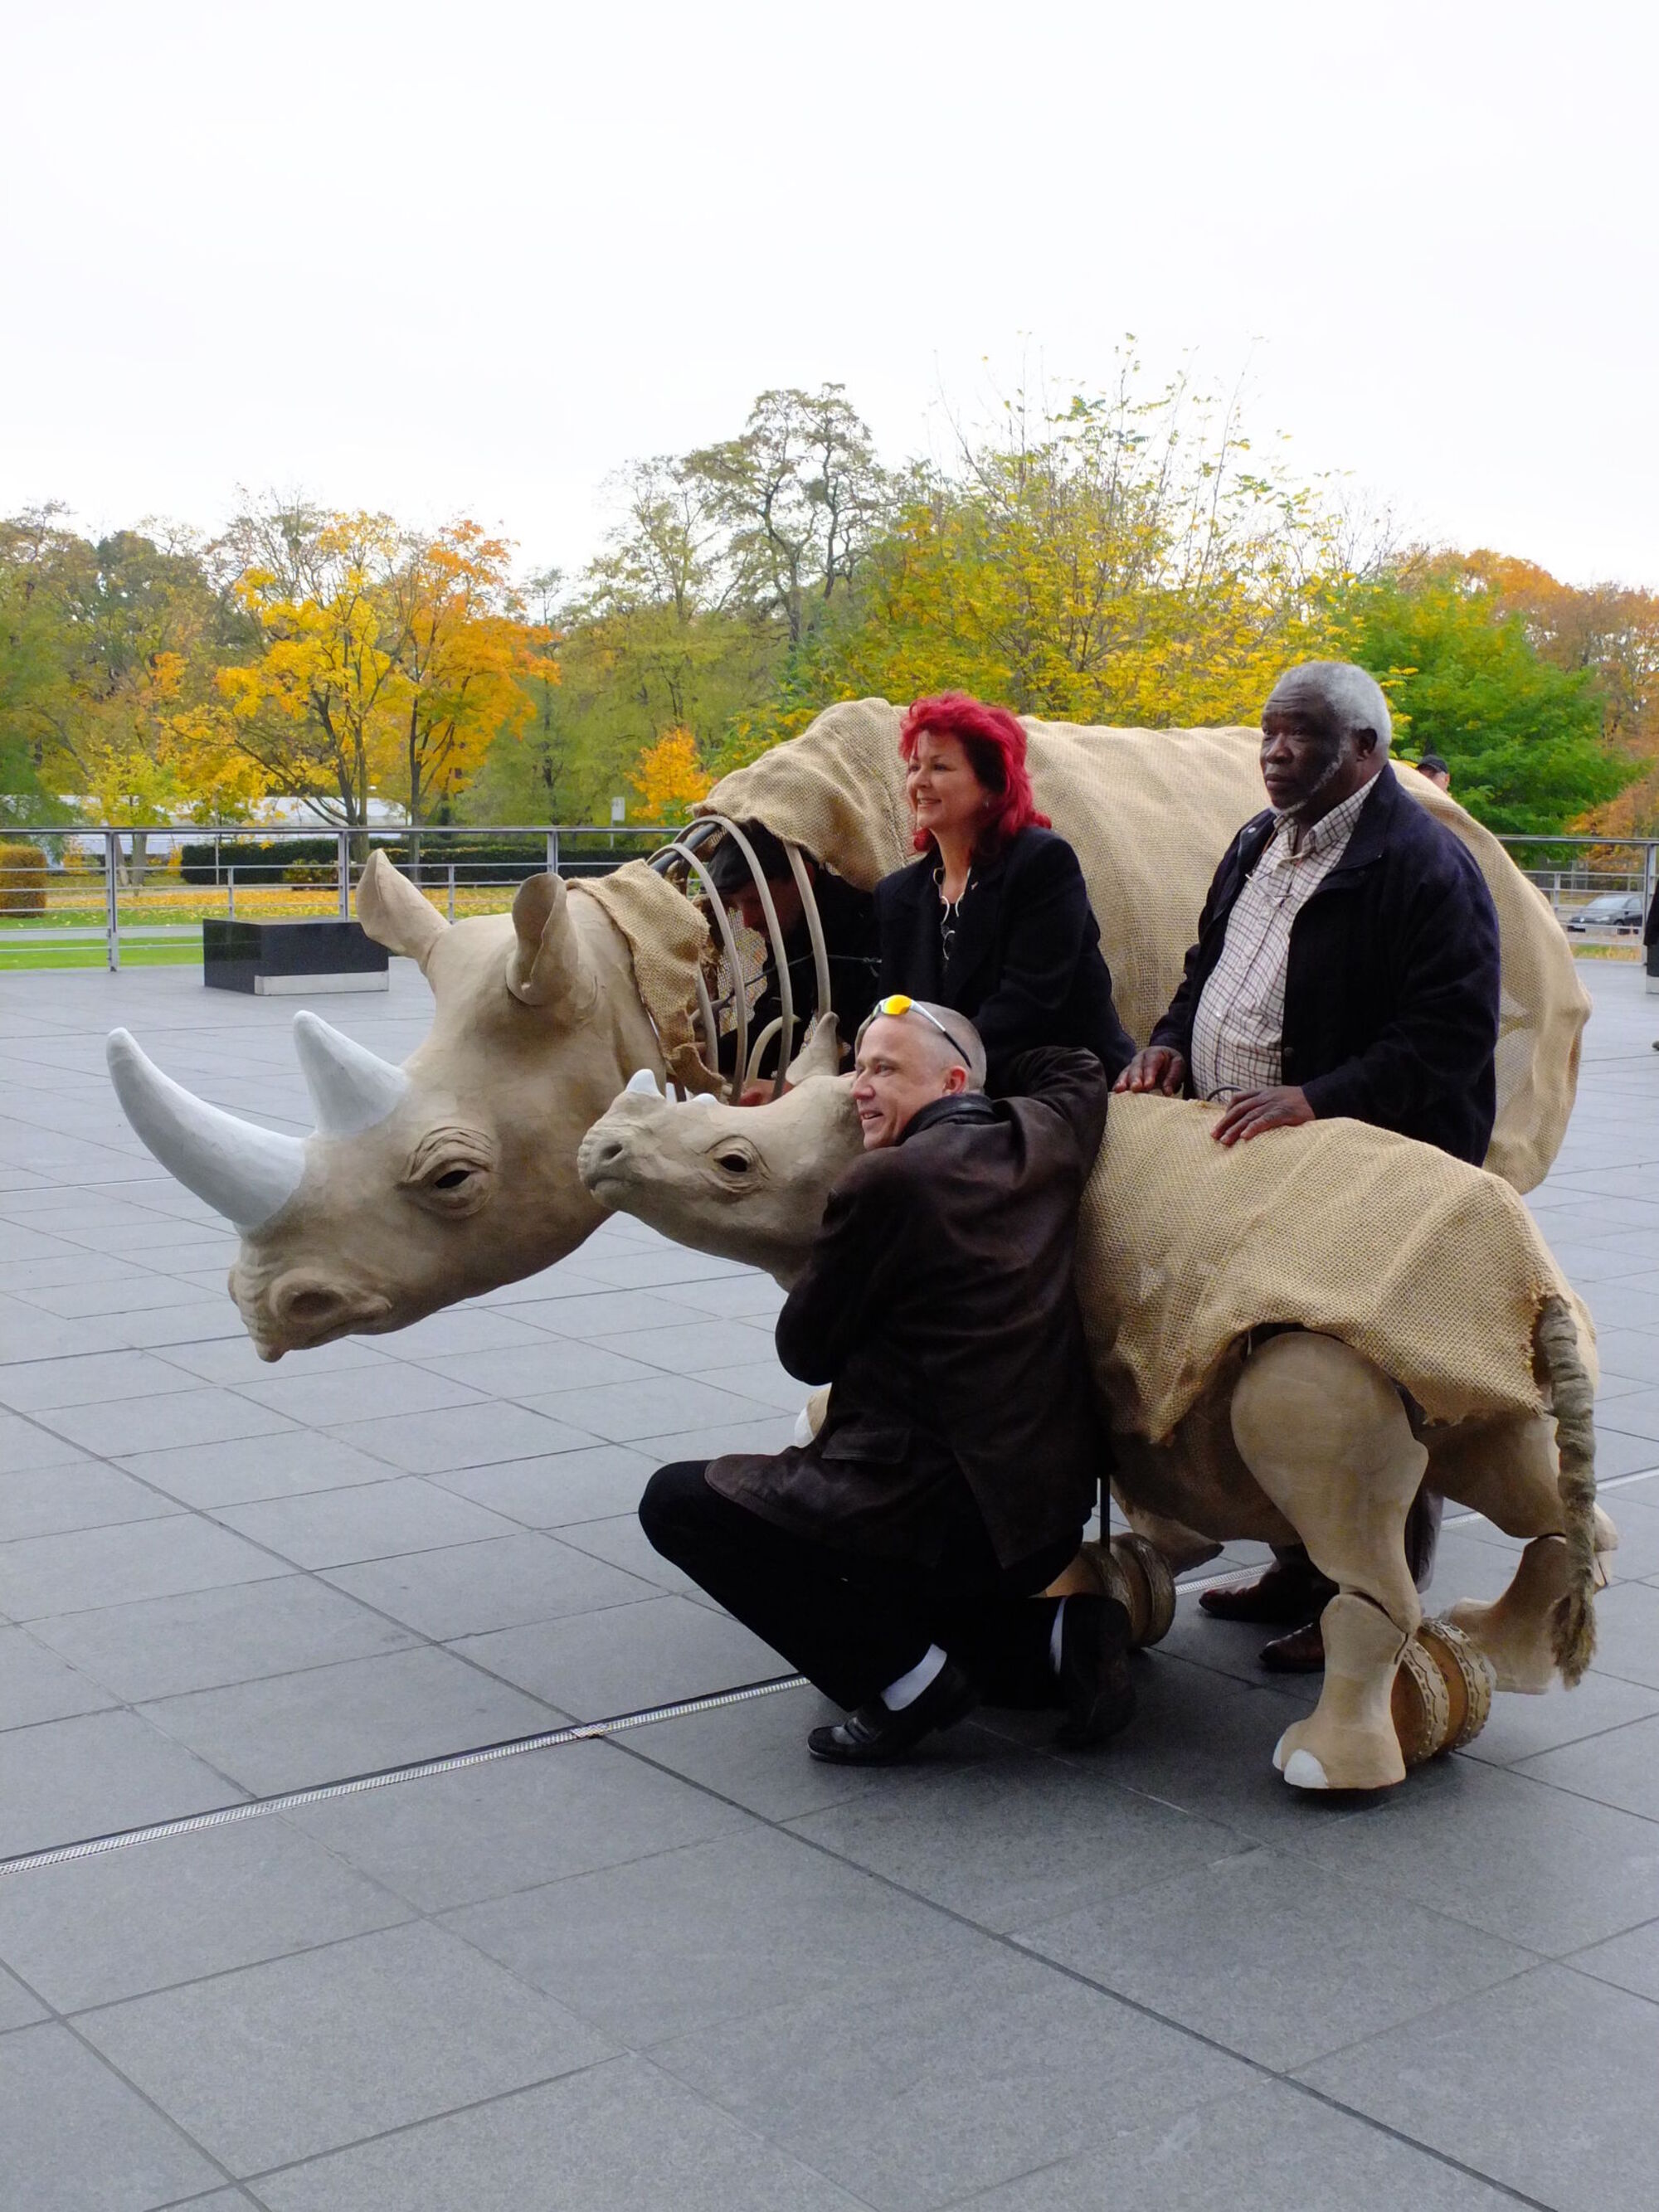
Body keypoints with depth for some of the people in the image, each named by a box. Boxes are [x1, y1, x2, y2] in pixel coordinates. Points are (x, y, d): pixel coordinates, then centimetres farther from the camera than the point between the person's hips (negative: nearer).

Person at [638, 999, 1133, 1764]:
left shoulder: (888, 1180, -16)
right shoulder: (1045, 1141, 4)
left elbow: (805, 1350, -4)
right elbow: (1079, 1070, 30)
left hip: (949, 1518, -9)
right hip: (1051, 1518, 9)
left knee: (676, 1501, 1)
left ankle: (904, 1676, -3)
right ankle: (1052, 1639, 10)